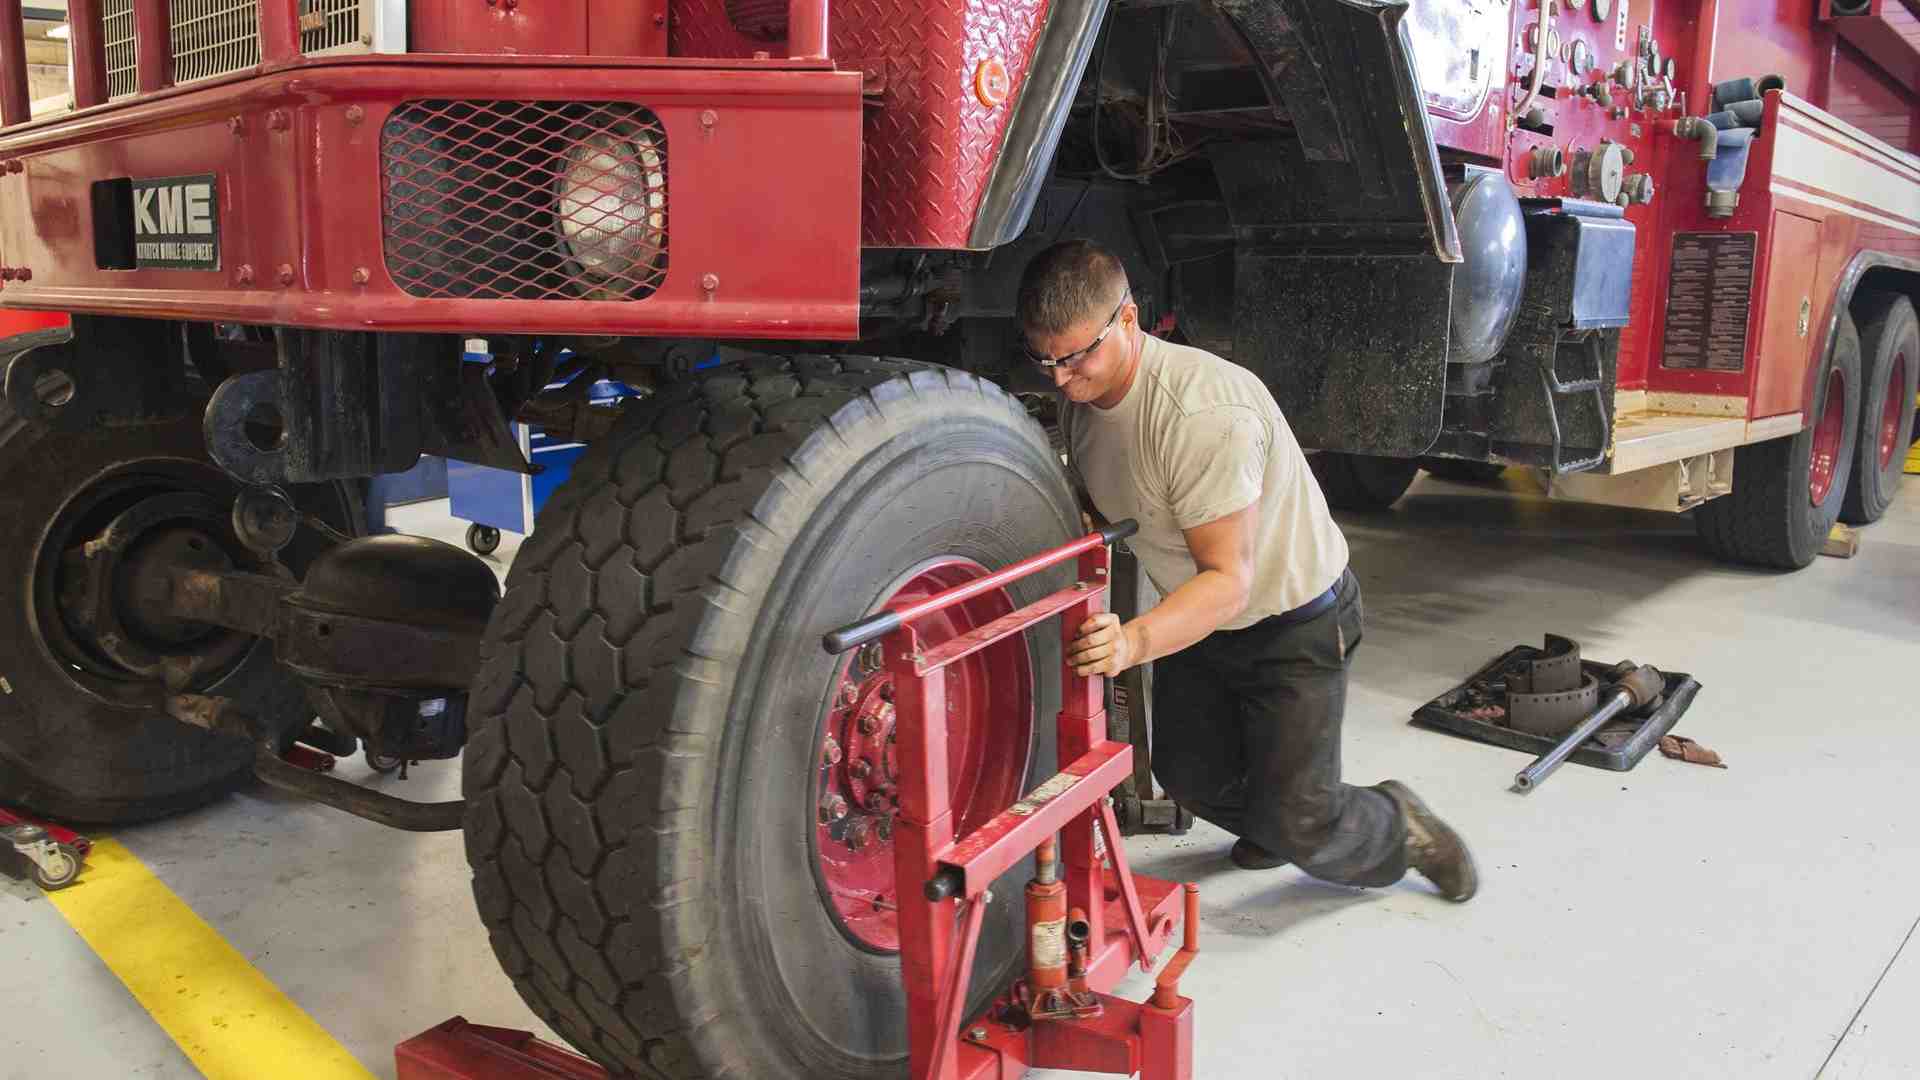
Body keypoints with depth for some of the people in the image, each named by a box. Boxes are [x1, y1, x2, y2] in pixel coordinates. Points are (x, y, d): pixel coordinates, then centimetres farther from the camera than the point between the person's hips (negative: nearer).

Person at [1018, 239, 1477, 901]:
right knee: (1188, 776, 14)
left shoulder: (1202, 410, -35)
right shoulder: (1079, 400, -9)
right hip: (1198, 620, 8)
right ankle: (1272, 826, 44)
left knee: (1297, 826, -5)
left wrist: (1137, 641, -51)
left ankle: (1401, 827, 26)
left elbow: (1228, 581, -34)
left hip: (1295, 622, -7)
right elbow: (1093, 513, 6)